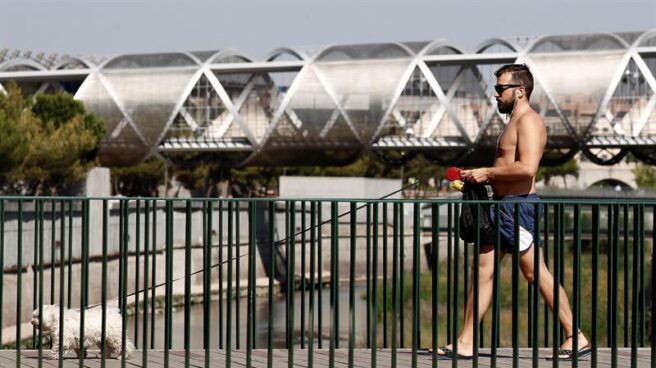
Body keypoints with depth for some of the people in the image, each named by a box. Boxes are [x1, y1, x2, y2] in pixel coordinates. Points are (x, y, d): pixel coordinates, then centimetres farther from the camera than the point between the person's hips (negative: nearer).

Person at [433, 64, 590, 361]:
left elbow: (527, 168, -25)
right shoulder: (515, 122, 21)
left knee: (536, 273, -6)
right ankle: (465, 344, 7)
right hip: (502, 207, 10)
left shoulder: (529, 120, -12)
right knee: (483, 271, 7)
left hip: (518, 206, -10)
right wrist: (479, 178, 13)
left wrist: (487, 173, -17)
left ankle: (576, 338, 2)